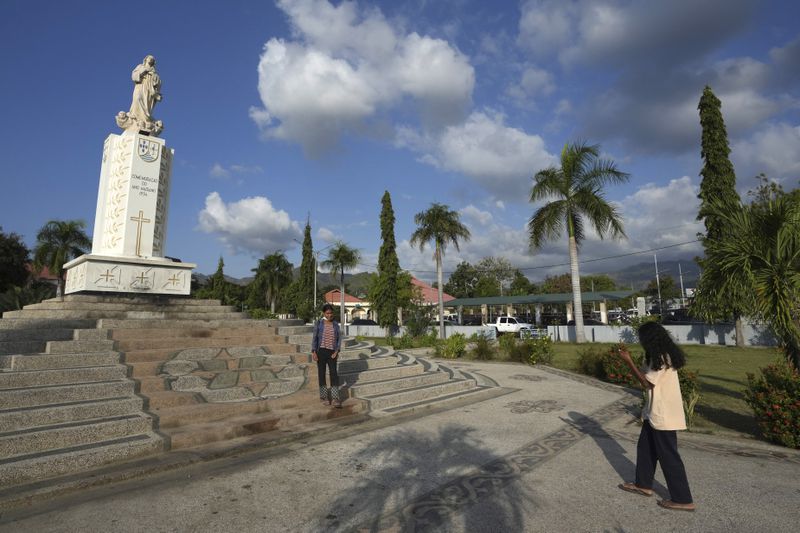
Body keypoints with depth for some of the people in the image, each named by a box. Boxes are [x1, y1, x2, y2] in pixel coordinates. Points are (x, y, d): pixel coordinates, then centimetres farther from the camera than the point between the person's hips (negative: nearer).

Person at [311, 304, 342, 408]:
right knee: (322, 374, 5)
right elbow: (314, 338, -3)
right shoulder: (318, 323, -1)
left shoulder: (335, 324, 6)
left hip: (331, 352, 1)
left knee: (334, 374, -8)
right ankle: (323, 396, 19)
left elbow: (339, 338, 6)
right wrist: (313, 352, -12)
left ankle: (335, 399, -9)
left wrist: (336, 351, -6)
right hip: (321, 351, -1)